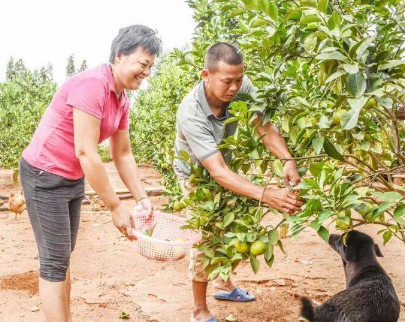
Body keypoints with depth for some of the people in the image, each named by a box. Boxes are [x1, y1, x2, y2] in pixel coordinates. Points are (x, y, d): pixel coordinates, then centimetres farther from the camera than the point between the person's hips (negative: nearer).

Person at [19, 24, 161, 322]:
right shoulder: (91, 85, -24)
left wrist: (142, 198, 5)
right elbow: (85, 152, -27)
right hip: (45, 177, -9)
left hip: (73, 179, 9)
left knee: (64, 255, 16)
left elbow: (123, 154, 11)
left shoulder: (122, 99, 3)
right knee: (55, 261, -3)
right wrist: (116, 207, -23)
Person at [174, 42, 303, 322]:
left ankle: (224, 284, 42)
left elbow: (264, 126, -29)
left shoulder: (240, 86, -28)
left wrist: (288, 160, -48)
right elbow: (218, 172, -46)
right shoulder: (190, 115, -41)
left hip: (224, 164, 6)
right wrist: (266, 195, -56)